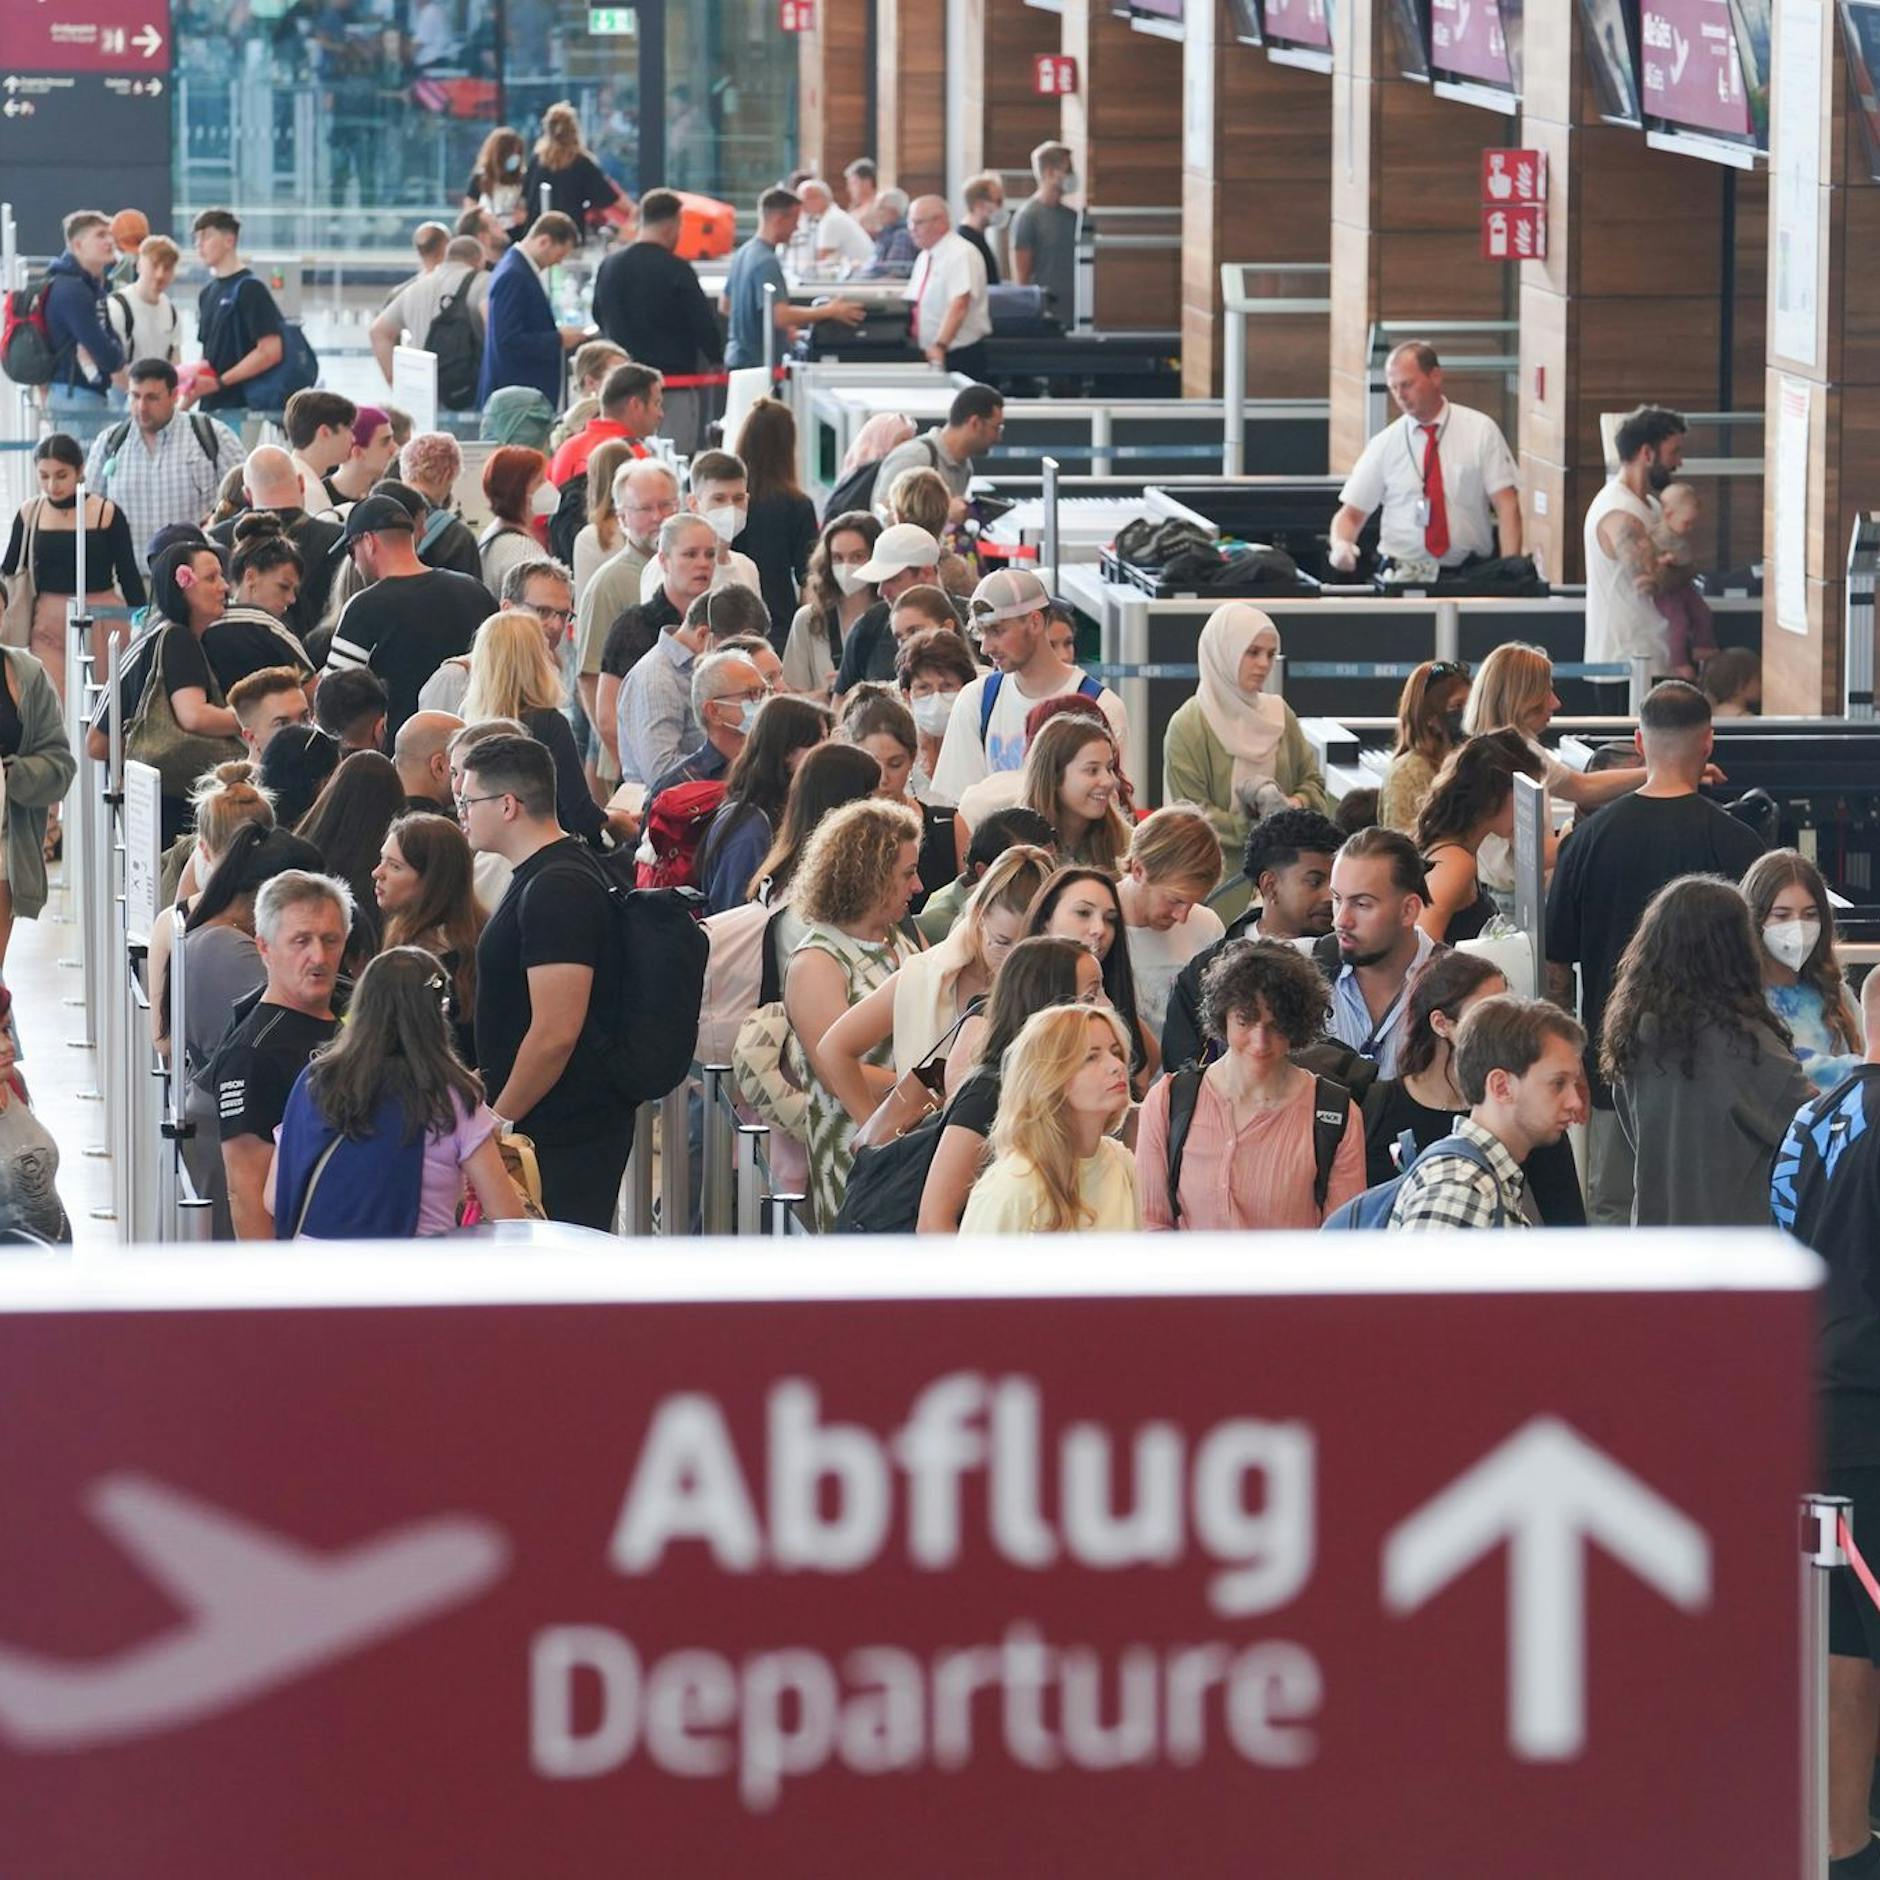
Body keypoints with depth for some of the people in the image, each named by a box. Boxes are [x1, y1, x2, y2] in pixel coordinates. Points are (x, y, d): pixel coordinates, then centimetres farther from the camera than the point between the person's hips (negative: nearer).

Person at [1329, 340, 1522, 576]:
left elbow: (1507, 505, -1)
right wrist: (1341, 545, -14)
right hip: (1400, 574, 2)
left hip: (1469, 574, -2)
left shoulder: (1481, 431, 3)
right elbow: (1351, 514, 9)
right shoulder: (1384, 444, 7)